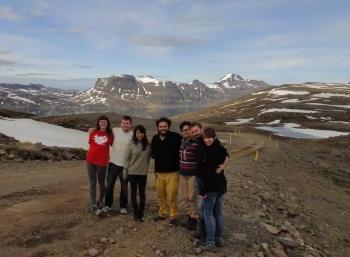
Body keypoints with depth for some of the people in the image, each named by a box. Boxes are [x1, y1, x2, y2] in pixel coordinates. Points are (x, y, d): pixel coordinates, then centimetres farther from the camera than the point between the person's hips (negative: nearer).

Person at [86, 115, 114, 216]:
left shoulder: (110, 135, 0)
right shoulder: (93, 133, 7)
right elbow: (90, 146, 15)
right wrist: (89, 156, 12)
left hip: (102, 162, -2)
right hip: (91, 161, 2)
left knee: (101, 183, 10)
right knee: (92, 183, 1)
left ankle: (100, 201, 30)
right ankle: (94, 206, 3)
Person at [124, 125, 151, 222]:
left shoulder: (147, 145, -1)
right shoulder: (131, 144, -6)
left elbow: (149, 157, 10)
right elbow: (127, 158, -2)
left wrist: (146, 167, 3)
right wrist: (125, 171, -2)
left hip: (143, 172, 1)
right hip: (132, 172, -1)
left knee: (142, 193, 7)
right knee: (134, 192, 8)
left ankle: (141, 213, 19)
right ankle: (136, 212, 21)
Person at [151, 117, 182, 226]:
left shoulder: (175, 137, -11)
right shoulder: (155, 138, 8)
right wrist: (156, 155, 7)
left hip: (172, 172, -5)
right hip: (159, 172, 5)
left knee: (172, 196, -4)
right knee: (161, 195, 14)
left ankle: (173, 216, 11)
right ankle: (162, 213, 31)